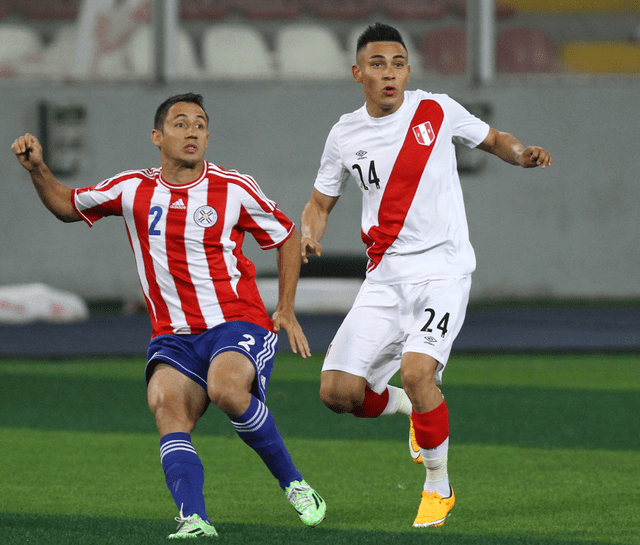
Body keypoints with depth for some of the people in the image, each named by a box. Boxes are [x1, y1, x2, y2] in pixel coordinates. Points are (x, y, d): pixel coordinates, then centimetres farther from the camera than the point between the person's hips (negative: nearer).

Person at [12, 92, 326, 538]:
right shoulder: (133, 191, 6)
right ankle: (195, 520, -39)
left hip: (238, 323, -3)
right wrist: (38, 170, 4)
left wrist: (286, 310, 7)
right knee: (166, 401, -28)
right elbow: (68, 206, 23)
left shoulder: (234, 189, 0)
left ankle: (293, 483, -12)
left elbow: (287, 237, 13)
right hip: (174, 335, 3)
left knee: (226, 388, -34)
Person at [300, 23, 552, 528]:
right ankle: (413, 409, 26)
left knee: (417, 371, -26)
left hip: (444, 270, -4)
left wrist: (523, 155, -8)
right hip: (385, 277, 4)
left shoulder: (436, 111, -1)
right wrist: (310, 235, -6)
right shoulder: (346, 135, 5)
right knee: (337, 390, -7)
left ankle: (439, 487, -4)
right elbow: (320, 202, 16)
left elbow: (494, 139, 14)